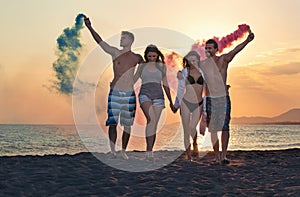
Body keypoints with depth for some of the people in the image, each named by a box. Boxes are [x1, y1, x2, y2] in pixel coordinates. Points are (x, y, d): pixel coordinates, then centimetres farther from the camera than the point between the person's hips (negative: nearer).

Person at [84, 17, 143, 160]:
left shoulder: (137, 58, 8)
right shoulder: (115, 52, 2)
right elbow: (100, 41, -5)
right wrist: (90, 27, -12)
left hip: (129, 94, 2)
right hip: (115, 93, -2)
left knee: (127, 124, 7)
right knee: (113, 122, -12)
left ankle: (123, 151, 20)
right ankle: (112, 150, -7)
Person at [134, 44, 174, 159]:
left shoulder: (162, 66, 14)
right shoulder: (142, 66, 11)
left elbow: (165, 84, 19)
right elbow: (133, 80, 18)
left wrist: (171, 101, 21)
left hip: (158, 97, 2)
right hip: (145, 95, -2)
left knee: (154, 125, -2)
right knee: (151, 119, -26)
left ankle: (149, 151, 7)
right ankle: (149, 151, -28)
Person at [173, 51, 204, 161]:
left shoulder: (202, 72, 3)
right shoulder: (184, 72, 0)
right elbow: (180, 89, 8)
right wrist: (176, 105, 12)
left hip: (198, 104, 0)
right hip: (186, 103, 0)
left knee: (192, 127, -15)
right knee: (186, 130, 0)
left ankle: (195, 143, 20)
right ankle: (189, 157, 11)